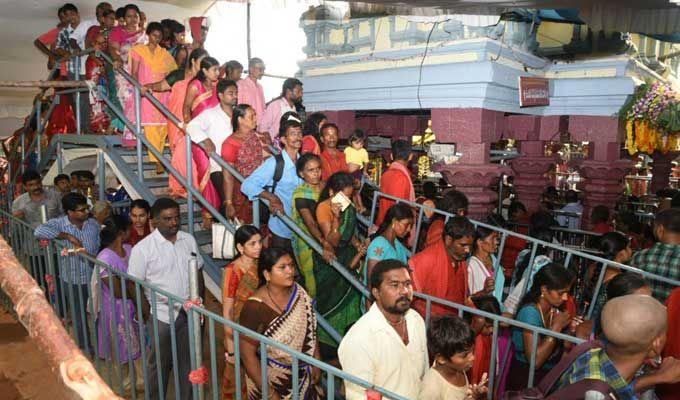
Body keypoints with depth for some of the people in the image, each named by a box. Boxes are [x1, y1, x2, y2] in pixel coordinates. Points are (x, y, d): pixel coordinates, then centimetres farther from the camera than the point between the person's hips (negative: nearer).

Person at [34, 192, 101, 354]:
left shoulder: (94, 223, -5)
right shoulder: (59, 223, -15)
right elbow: (39, 231, -34)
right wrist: (68, 236, -32)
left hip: (93, 278, 3)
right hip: (73, 281, -2)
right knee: (79, 316, 14)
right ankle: (85, 348, 35)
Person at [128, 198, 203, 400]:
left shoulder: (189, 240, 0)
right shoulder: (142, 248, -12)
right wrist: (146, 314, -10)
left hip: (189, 312, 4)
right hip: (161, 316, -3)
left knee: (188, 361, 17)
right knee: (160, 364, 13)